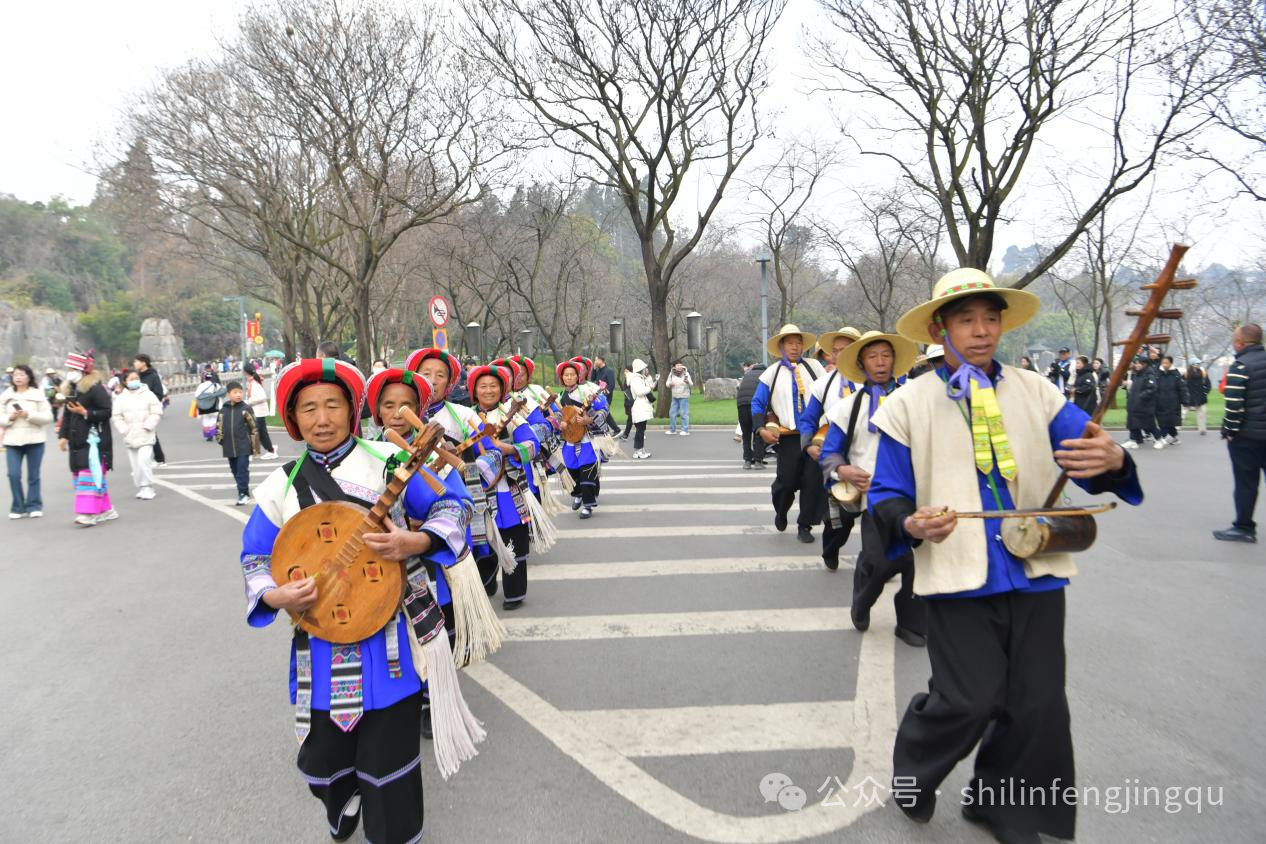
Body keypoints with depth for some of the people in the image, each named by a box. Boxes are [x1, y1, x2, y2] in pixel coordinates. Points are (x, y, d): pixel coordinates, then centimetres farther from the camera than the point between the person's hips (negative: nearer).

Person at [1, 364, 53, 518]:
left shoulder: (38, 394, 1)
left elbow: (48, 417, -4)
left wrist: (29, 415, -18)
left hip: (35, 440, -2)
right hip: (12, 440, 2)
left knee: (33, 475, 5)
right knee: (14, 474, -4)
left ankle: (33, 506, 15)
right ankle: (18, 507, 9)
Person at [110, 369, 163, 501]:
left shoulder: (148, 395, 0)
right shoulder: (121, 399, 7)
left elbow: (156, 413, -3)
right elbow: (116, 417, 6)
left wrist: (147, 426, -10)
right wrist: (124, 430, -4)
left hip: (145, 436, -3)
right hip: (130, 438, 4)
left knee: (144, 461, -15)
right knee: (135, 465, 8)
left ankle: (147, 488, -8)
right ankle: (140, 488, 18)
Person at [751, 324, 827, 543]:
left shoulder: (814, 367, 6)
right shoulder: (772, 373, 3)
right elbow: (757, 403, 6)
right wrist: (762, 429, -7)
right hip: (788, 437, -1)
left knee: (813, 481, 0)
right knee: (786, 481, 1)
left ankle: (805, 526, 16)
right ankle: (780, 513, 33)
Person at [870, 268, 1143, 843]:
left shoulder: (1036, 392, 6)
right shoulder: (908, 404, 0)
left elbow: (1090, 458, 0)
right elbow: (886, 495, 1)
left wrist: (1111, 462, -24)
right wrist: (910, 524, -21)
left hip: (1035, 571, 3)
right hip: (959, 576, -3)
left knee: (1039, 705, 7)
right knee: (969, 700, -6)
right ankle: (912, 775, 26)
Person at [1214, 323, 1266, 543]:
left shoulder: (1239, 367, -14)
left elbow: (1234, 405, -19)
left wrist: (1229, 431, -9)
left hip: (1247, 434, -6)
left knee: (1246, 481, 2)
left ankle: (1244, 528, 8)